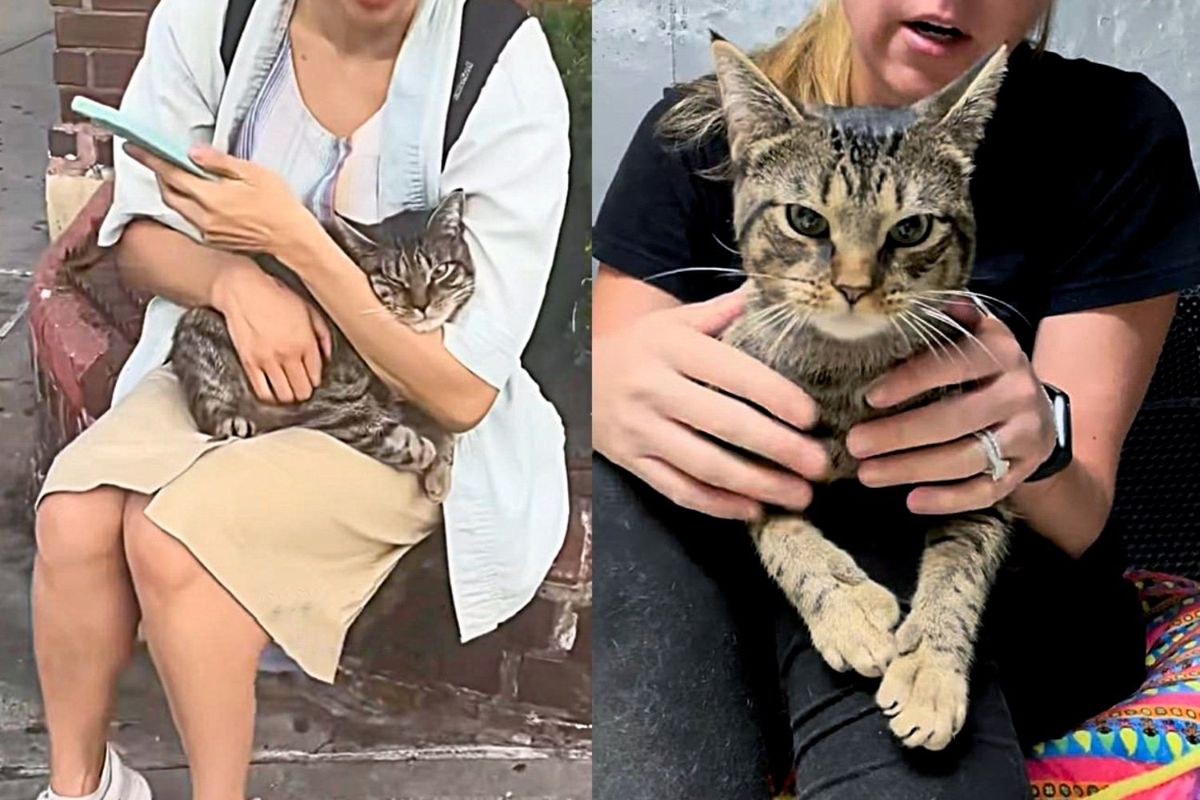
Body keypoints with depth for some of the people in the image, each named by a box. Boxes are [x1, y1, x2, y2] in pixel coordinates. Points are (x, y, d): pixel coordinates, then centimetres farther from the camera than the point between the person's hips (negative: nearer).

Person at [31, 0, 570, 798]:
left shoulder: (509, 80, -23)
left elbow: (462, 394, -21)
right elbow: (137, 236, 3)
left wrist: (296, 240, -31)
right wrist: (231, 278, -20)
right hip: (225, 355, 4)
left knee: (171, 537, -27)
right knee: (73, 517, -21)